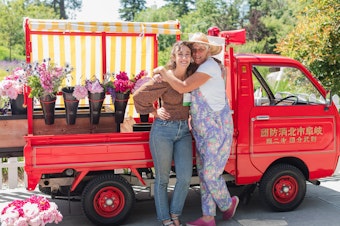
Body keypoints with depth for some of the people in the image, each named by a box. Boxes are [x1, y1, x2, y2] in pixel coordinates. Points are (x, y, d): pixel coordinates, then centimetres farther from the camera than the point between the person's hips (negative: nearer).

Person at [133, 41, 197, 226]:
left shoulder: (191, 76, 2)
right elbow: (139, 96, -7)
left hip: (184, 131, 4)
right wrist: (154, 113, -1)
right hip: (163, 130, -4)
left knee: (185, 176, -2)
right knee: (162, 178, 7)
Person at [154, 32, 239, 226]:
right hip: (203, 130, 10)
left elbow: (183, 87, -22)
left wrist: (162, 71, -10)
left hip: (217, 129, -10)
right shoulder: (201, 68, 14)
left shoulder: (210, 66, -16)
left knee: (211, 174, -3)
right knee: (204, 173, 10)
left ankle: (228, 204, 24)